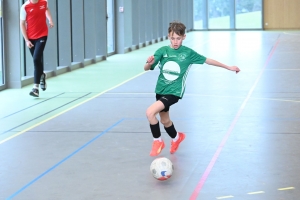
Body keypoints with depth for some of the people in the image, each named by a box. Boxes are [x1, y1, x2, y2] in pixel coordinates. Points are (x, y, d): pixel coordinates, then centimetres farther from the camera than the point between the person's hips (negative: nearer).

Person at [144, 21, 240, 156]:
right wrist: (149, 63, -29)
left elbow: (207, 60, 5)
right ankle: (176, 138, 52)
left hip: (174, 92, -4)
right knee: (164, 120, 20)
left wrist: (228, 67, 10)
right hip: (161, 90, 4)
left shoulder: (188, 53, -6)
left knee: (150, 112, -22)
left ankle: (158, 141, 2)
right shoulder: (162, 51, -2)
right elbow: (146, 68, -5)